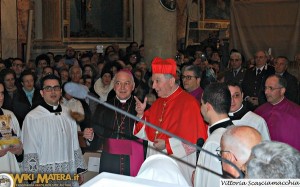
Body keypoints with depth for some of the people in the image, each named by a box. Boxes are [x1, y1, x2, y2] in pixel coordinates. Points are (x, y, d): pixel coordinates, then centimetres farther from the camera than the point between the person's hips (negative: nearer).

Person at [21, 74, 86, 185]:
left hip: (70, 175, 4)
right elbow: (29, 154, -9)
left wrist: (80, 171, 11)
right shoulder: (32, 118, -9)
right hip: (45, 177, -4)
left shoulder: (68, 114, 7)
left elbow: (75, 145, 12)